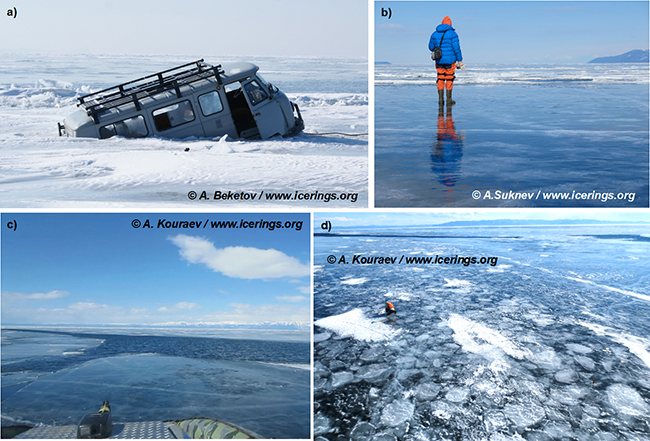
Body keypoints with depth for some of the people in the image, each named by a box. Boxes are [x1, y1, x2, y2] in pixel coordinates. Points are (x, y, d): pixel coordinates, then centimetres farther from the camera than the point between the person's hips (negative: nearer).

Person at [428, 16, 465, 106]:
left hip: (439, 61, 3)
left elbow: (431, 47, 13)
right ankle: (449, 100, 8)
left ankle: (440, 100, 8)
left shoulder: (434, 34, 4)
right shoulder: (452, 34, -7)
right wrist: (460, 61, -4)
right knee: (449, 79, 5)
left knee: (440, 79, 10)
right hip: (450, 61, -3)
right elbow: (456, 48, -10)